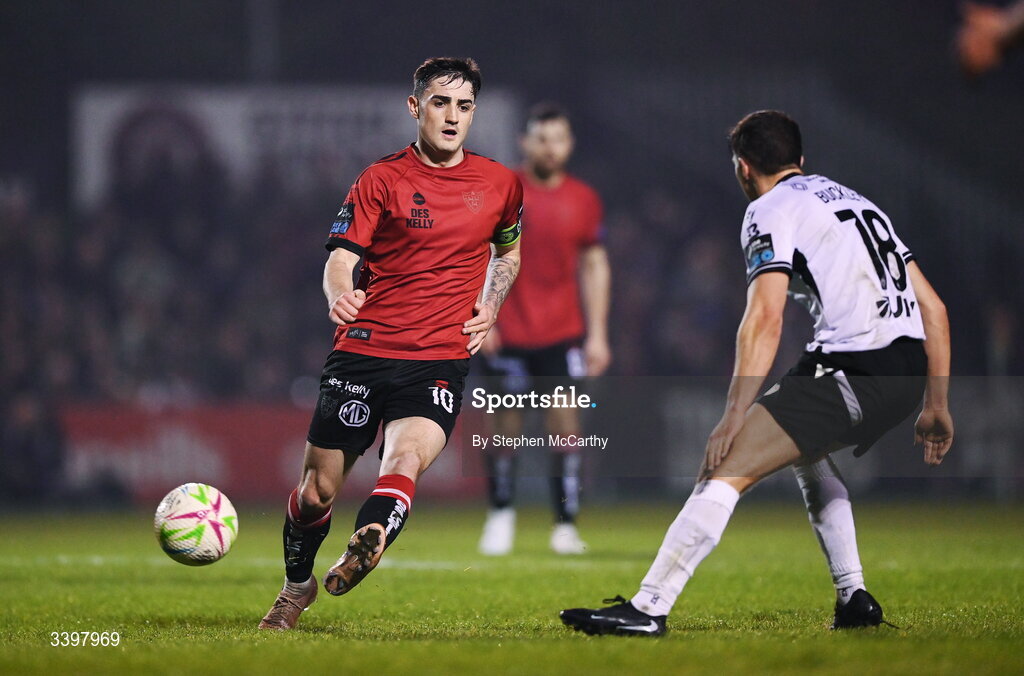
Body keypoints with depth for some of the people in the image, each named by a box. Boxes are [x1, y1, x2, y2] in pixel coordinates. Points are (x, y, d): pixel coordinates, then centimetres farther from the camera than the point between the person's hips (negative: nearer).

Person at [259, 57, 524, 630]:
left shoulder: (500, 183, 9)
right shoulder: (382, 179, 1)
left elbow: (509, 249, 27)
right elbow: (342, 256, -5)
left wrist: (490, 309, 9)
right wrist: (339, 294, -28)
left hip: (442, 360, 0)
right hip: (363, 352, 0)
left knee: (405, 461, -30)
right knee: (319, 488, 5)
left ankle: (361, 555, -46)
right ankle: (297, 587, 29)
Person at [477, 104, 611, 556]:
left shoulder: (583, 200, 4)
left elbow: (594, 266, 10)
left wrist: (597, 334, 6)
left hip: (563, 333, 1)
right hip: (508, 332, -1)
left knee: (565, 423, -6)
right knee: (506, 423, 3)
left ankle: (566, 526, -2)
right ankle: (500, 514, 21)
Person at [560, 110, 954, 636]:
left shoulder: (770, 211, 3)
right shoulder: (855, 200, 26)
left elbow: (765, 321, -12)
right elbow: (933, 308, 23)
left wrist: (733, 417, -15)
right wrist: (936, 408, 26)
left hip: (852, 369, -8)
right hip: (908, 370, 8)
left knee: (726, 469, -10)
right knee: (808, 453, 33)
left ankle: (648, 608, -18)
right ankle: (854, 601, 25)